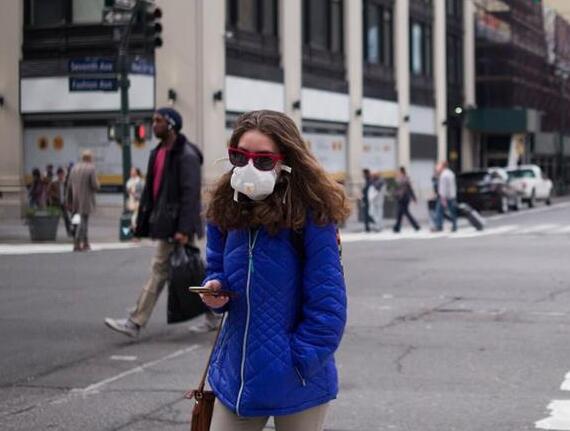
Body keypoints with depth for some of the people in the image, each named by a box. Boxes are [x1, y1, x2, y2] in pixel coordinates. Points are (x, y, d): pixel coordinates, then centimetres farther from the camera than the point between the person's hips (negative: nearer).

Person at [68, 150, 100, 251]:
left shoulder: (74, 168, 7)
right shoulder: (91, 168, -10)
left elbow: (69, 186, 8)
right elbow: (95, 185, -15)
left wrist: (71, 200, 14)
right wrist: (97, 185, 8)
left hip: (76, 200, 6)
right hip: (86, 200, -6)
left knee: (84, 221, 17)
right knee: (83, 221, -2)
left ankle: (85, 244, 22)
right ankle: (77, 244, -8)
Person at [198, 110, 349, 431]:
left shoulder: (312, 218, -16)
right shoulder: (226, 211, 1)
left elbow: (327, 307, -16)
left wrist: (297, 365, -17)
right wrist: (216, 288, -7)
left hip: (296, 382, -5)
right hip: (236, 375, 5)